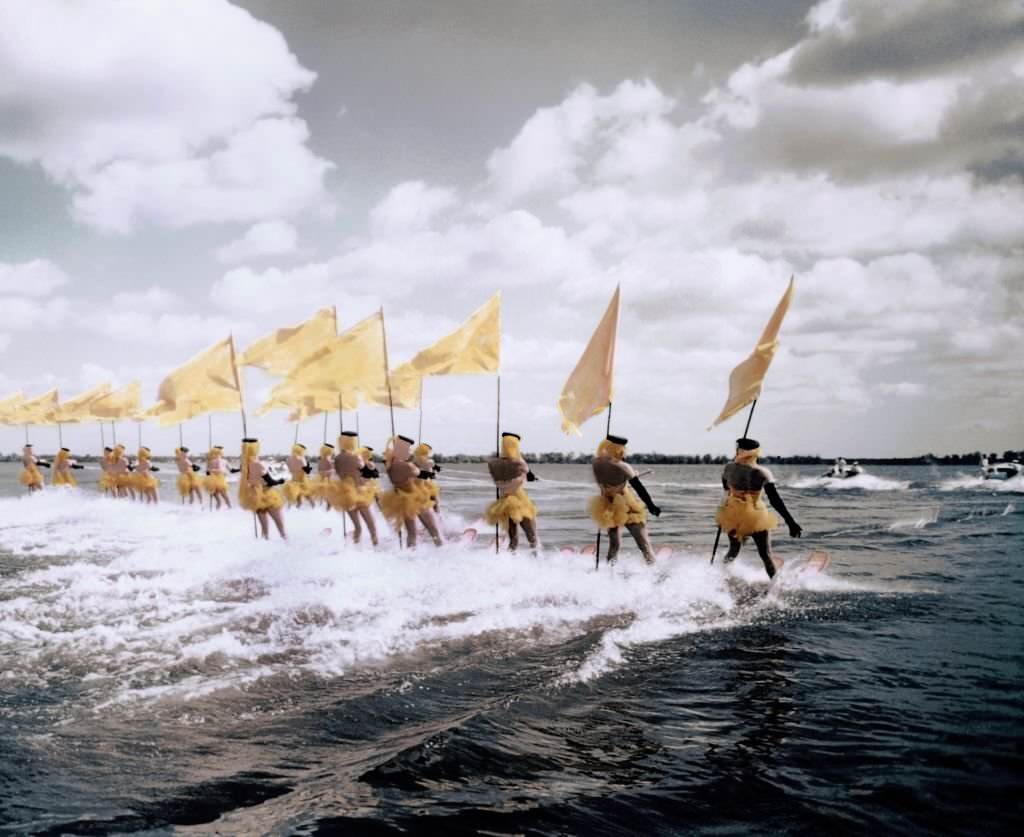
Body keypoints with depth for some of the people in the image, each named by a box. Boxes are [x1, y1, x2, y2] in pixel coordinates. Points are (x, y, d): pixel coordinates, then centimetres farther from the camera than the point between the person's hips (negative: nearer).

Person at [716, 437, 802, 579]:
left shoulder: (728, 468, -5)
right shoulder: (762, 473, -14)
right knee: (766, 555, 10)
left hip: (732, 516, 3)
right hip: (756, 517, -3)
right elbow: (775, 500, -17)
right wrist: (791, 522, -15)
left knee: (734, 550, 25)